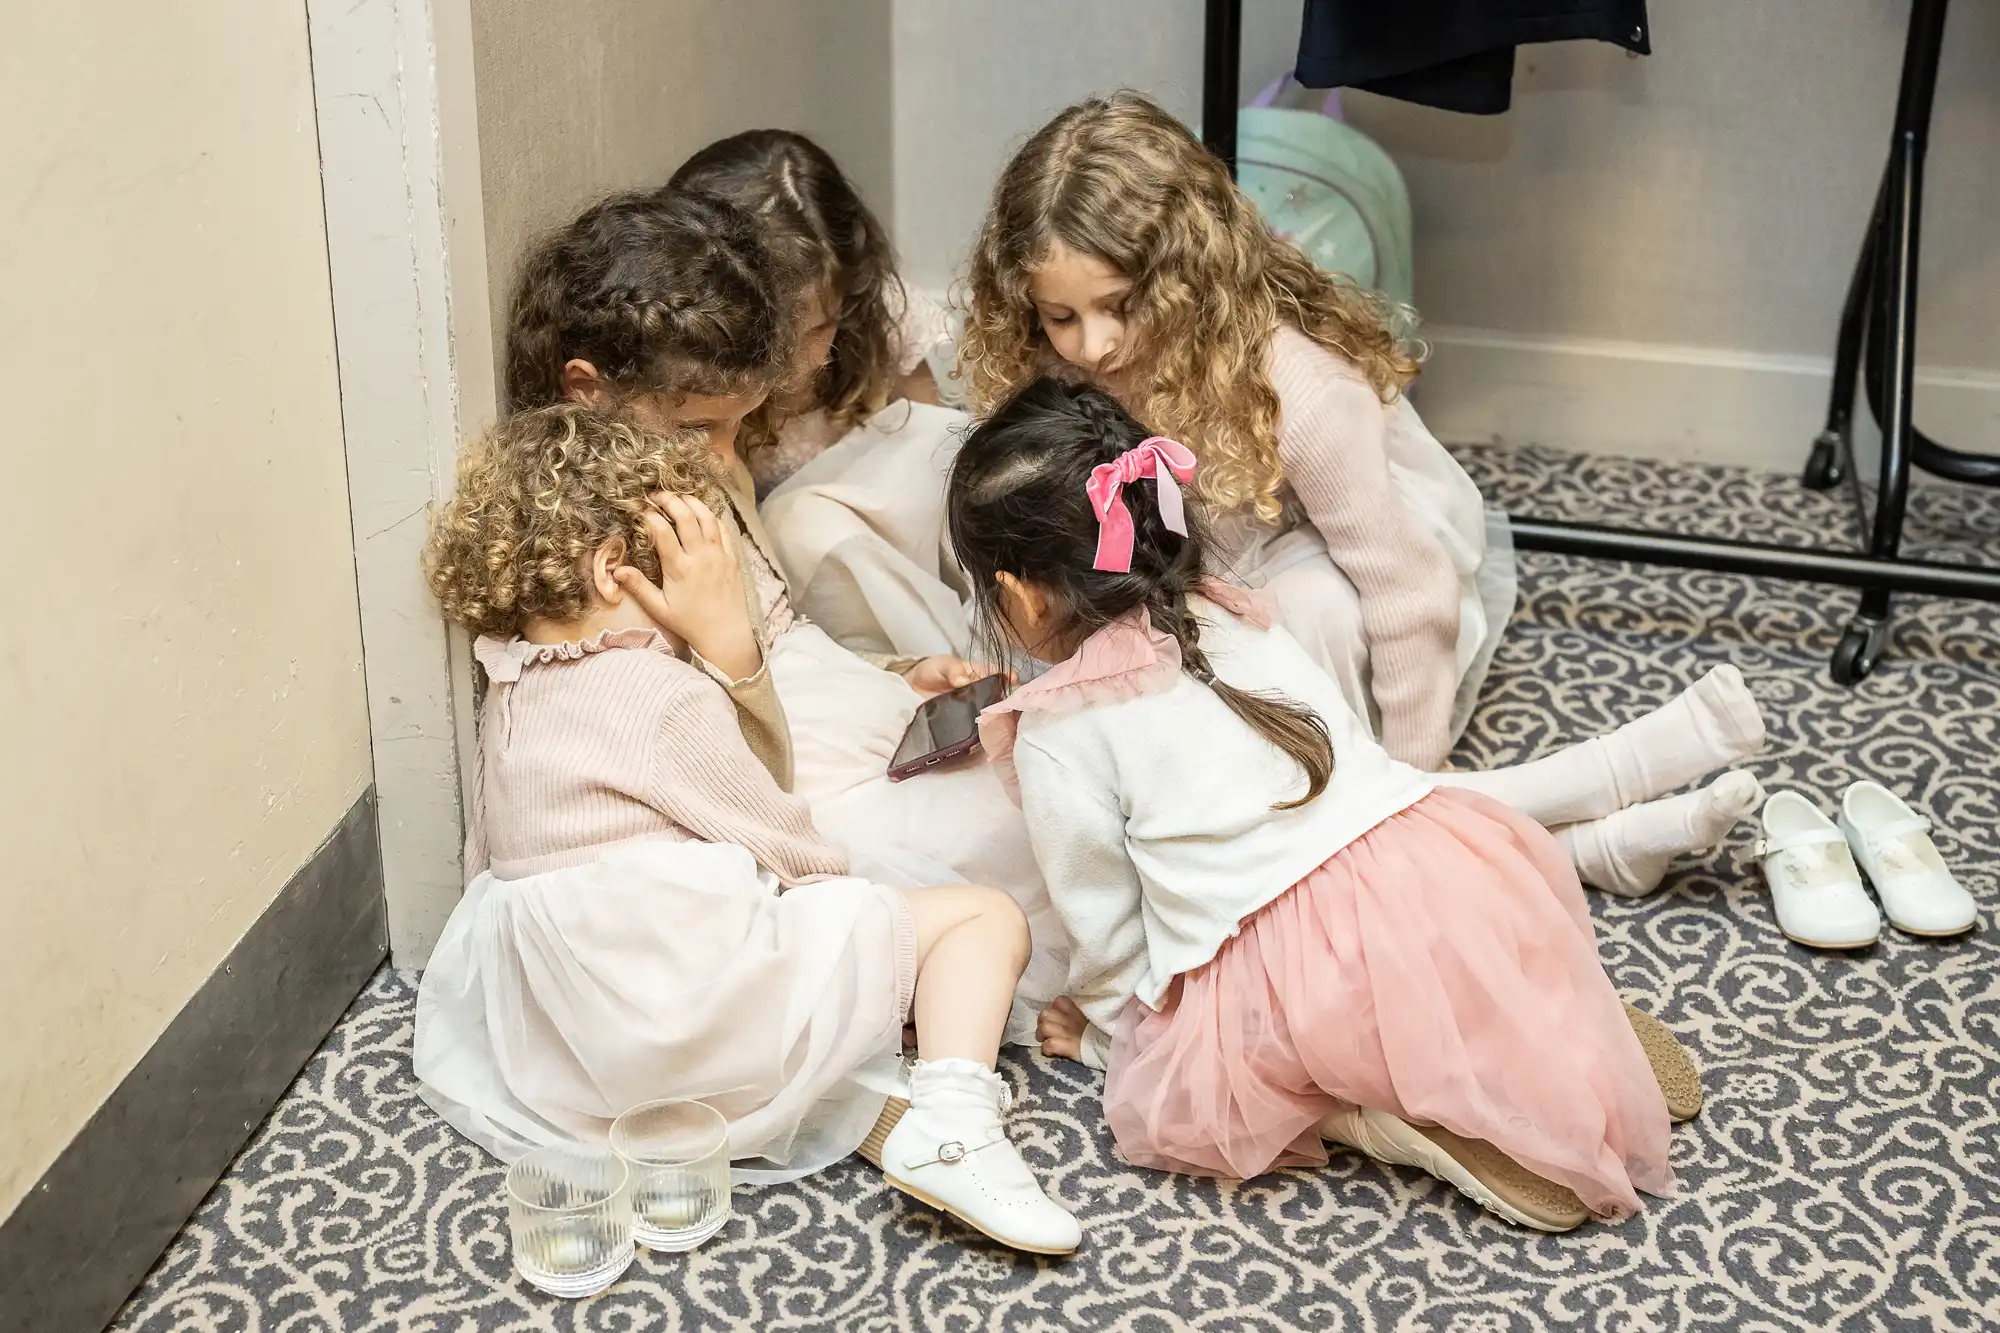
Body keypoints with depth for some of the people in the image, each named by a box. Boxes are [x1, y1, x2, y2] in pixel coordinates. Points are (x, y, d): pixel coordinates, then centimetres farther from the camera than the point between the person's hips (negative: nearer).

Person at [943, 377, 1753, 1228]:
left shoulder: (1056, 736, 1)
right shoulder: (1239, 619, 19)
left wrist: (1108, 1030, 28)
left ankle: (1351, 1118, -5)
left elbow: (1102, 918, 7)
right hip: (1432, 861, 6)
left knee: (1162, 1100, 14)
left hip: (1288, 968, -6)